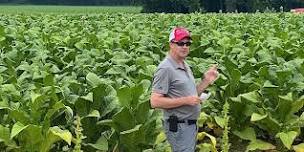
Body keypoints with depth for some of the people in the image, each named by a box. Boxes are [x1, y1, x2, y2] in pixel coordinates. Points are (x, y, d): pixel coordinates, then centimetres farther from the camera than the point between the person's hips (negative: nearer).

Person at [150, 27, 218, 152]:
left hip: (191, 124, 9)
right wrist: (186, 100, -21)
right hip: (179, 127, -9)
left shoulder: (185, 66, 13)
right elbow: (155, 102, -21)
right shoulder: (165, 69, -16)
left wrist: (206, 80, 4)